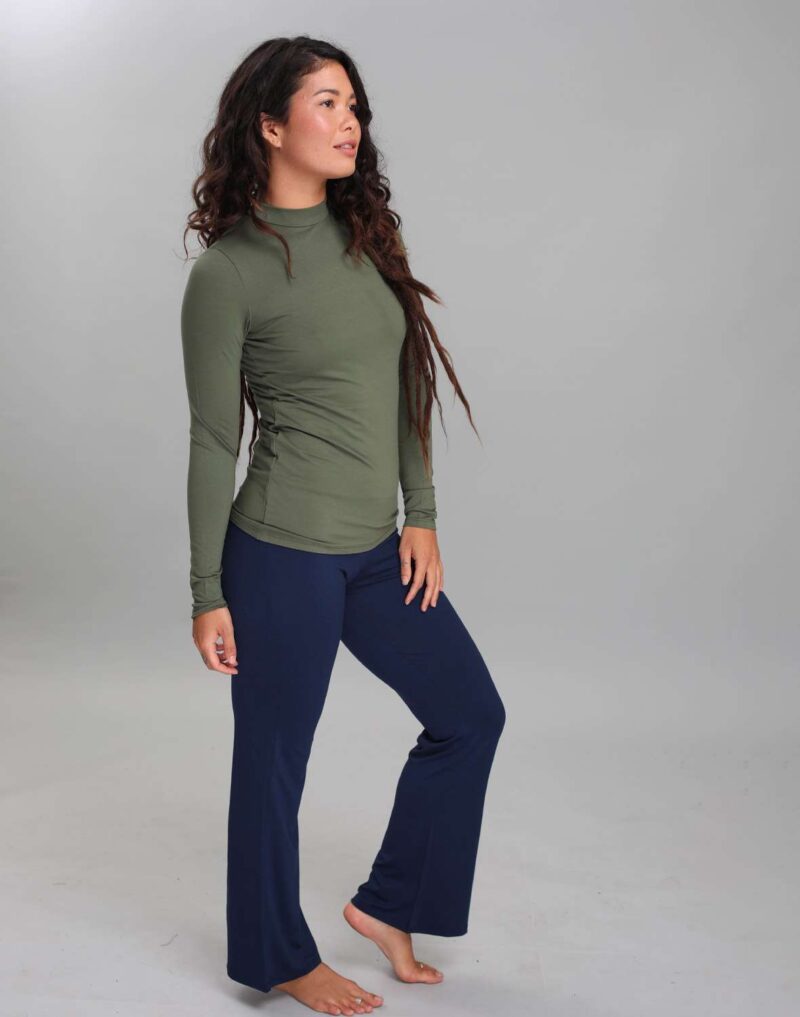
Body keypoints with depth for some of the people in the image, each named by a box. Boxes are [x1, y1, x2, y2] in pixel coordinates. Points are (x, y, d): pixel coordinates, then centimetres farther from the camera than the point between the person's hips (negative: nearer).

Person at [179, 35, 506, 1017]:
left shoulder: (367, 235, 8)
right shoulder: (227, 271, -11)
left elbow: (405, 384, 12)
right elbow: (214, 441, -9)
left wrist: (421, 515, 6)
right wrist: (206, 593, -6)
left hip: (376, 548, 7)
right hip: (284, 550, -7)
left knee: (469, 713, 16)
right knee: (274, 758, 9)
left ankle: (387, 902, 32)